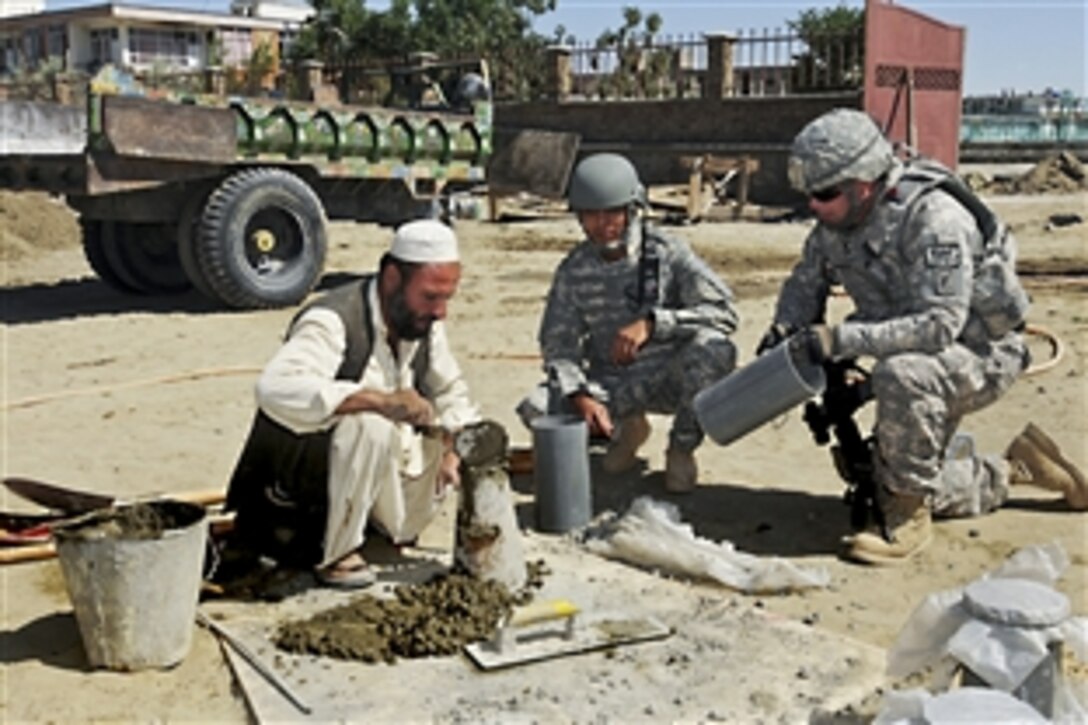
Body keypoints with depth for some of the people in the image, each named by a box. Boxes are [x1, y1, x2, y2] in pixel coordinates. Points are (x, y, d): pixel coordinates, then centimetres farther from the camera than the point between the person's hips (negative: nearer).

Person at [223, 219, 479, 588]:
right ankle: (335, 553, -15)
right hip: (297, 455, -9)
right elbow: (275, 389, -43)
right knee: (369, 426, -36)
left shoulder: (425, 323, -1)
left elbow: (450, 391, 16)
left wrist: (454, 442, -4)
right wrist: (380, 400, -47)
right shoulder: (332, 322, -26)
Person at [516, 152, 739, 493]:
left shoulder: (668, 254, -10)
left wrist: (652, 322, -31)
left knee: (714, 348, -34)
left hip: (669, 379, -2)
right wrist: (579, 396, -23)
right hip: (611, 385, 2)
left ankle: (682, 447, -6)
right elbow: (558, 345, -3)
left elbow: (724, 312, -19)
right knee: (535, 409, -21)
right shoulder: (574, 270, -2)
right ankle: (623, 428, 9)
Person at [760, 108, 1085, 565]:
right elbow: (806, 283, 7)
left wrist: (843, 340, -43)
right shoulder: (835, 224, -8)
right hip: (918, 358, 8)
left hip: (984, 354, -8)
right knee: (886, 482, 13)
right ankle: (1001, 475, 35)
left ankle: (908, 515, -23)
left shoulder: (933, 219, -31)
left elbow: (939, 323, -37)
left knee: (900, 375, -40)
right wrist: (786, 325, -16)